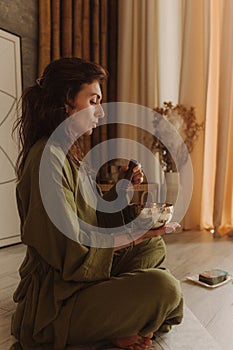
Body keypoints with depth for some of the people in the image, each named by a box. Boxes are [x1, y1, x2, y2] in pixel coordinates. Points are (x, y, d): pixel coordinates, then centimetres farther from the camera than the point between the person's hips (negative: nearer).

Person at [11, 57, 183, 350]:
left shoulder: (70, 152, 8)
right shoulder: (47, 158, -24)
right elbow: (72, 256, -23)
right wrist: (135, 235, -17)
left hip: (80, 277, 10)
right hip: (54, 301, -10)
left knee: (154, 245, 14)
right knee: (164, 286, -24)